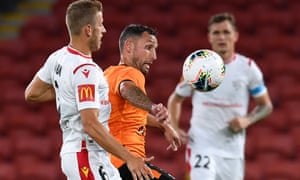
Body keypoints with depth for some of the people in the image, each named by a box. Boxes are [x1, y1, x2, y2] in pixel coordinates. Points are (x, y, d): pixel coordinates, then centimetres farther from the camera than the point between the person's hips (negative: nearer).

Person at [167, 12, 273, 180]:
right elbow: (175, 99, 13)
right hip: (201, 145, -2)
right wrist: (174, 128, -3)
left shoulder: (248, 67, 2)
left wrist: (247, 120, -9)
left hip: (233, 149, 2)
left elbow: (266, 106, 10)